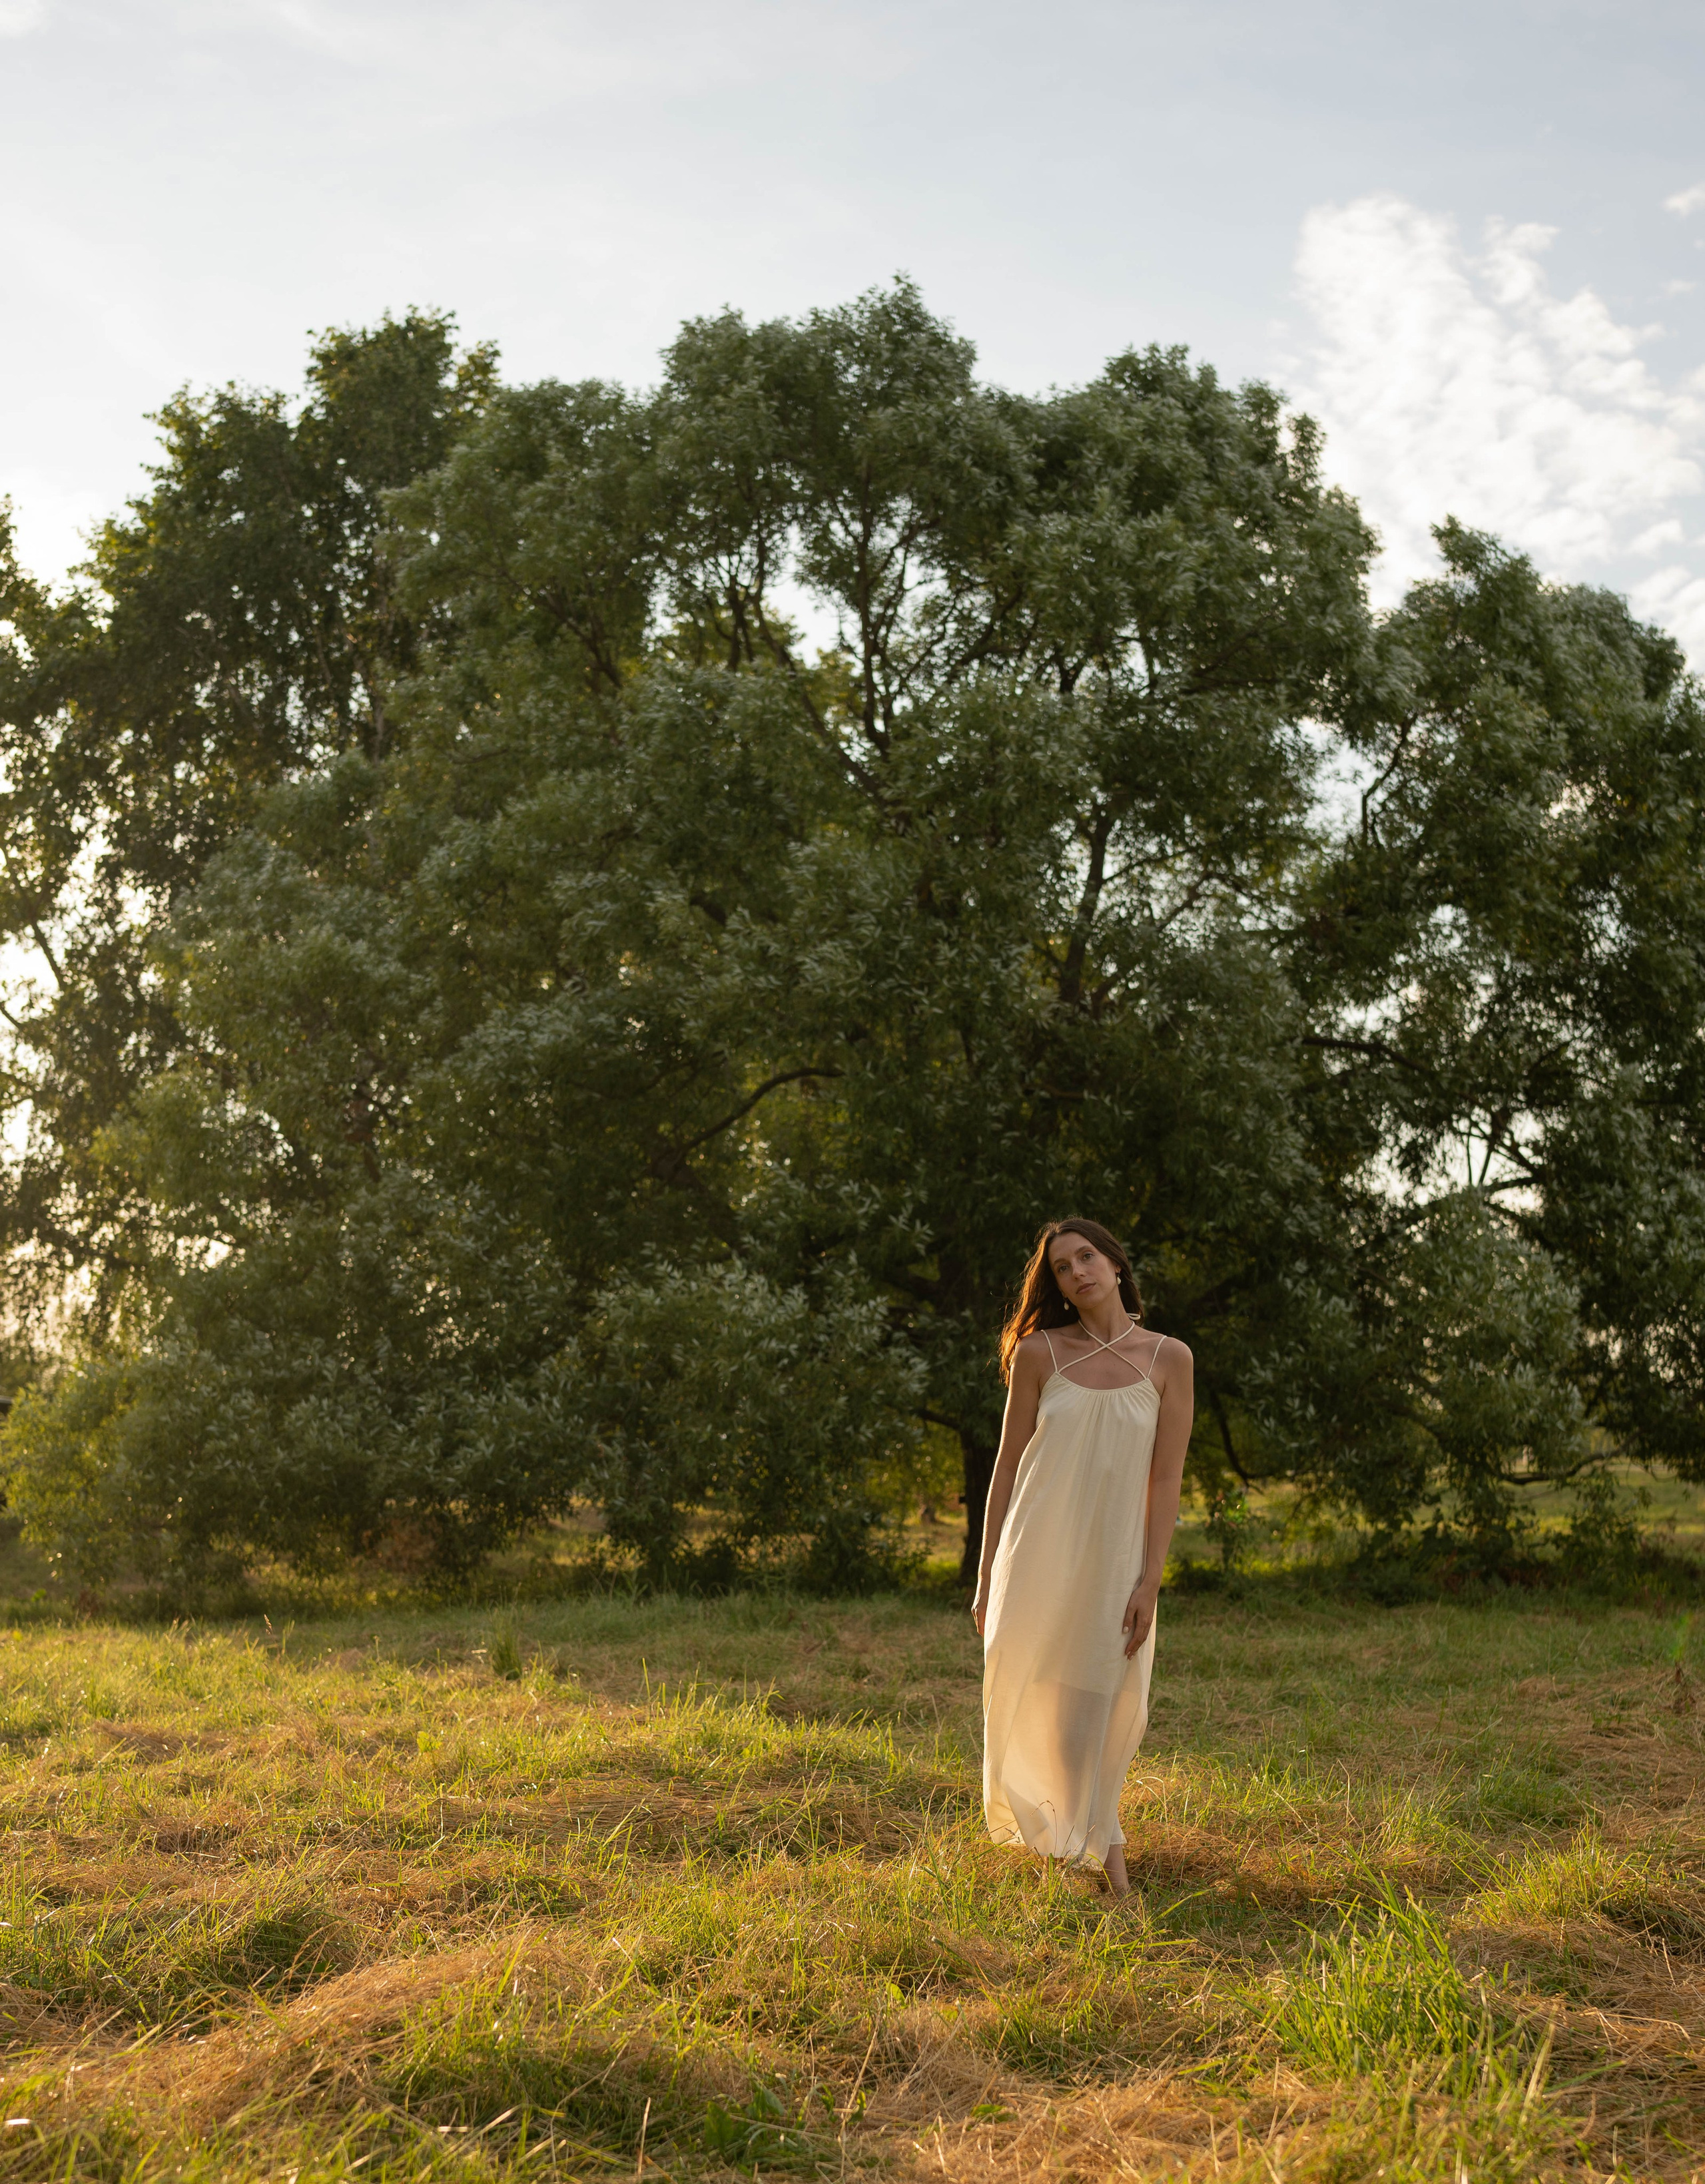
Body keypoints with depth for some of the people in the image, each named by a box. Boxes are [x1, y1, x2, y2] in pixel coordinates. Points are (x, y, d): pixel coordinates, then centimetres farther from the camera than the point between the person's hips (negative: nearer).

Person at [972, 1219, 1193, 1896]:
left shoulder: (1168, 1359, 0)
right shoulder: (1039, 1353, 1)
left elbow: (1166, 1479, -1)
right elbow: (1008, 1466, 4)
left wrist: (1149, 1582, -7)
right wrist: (986, 1578, 3)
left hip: (1112, 1557, -1)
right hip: (1037, 1552, 1)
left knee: (1099, 1707, 1)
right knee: (1031, 1698, 4)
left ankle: (1095, 1848, 21)